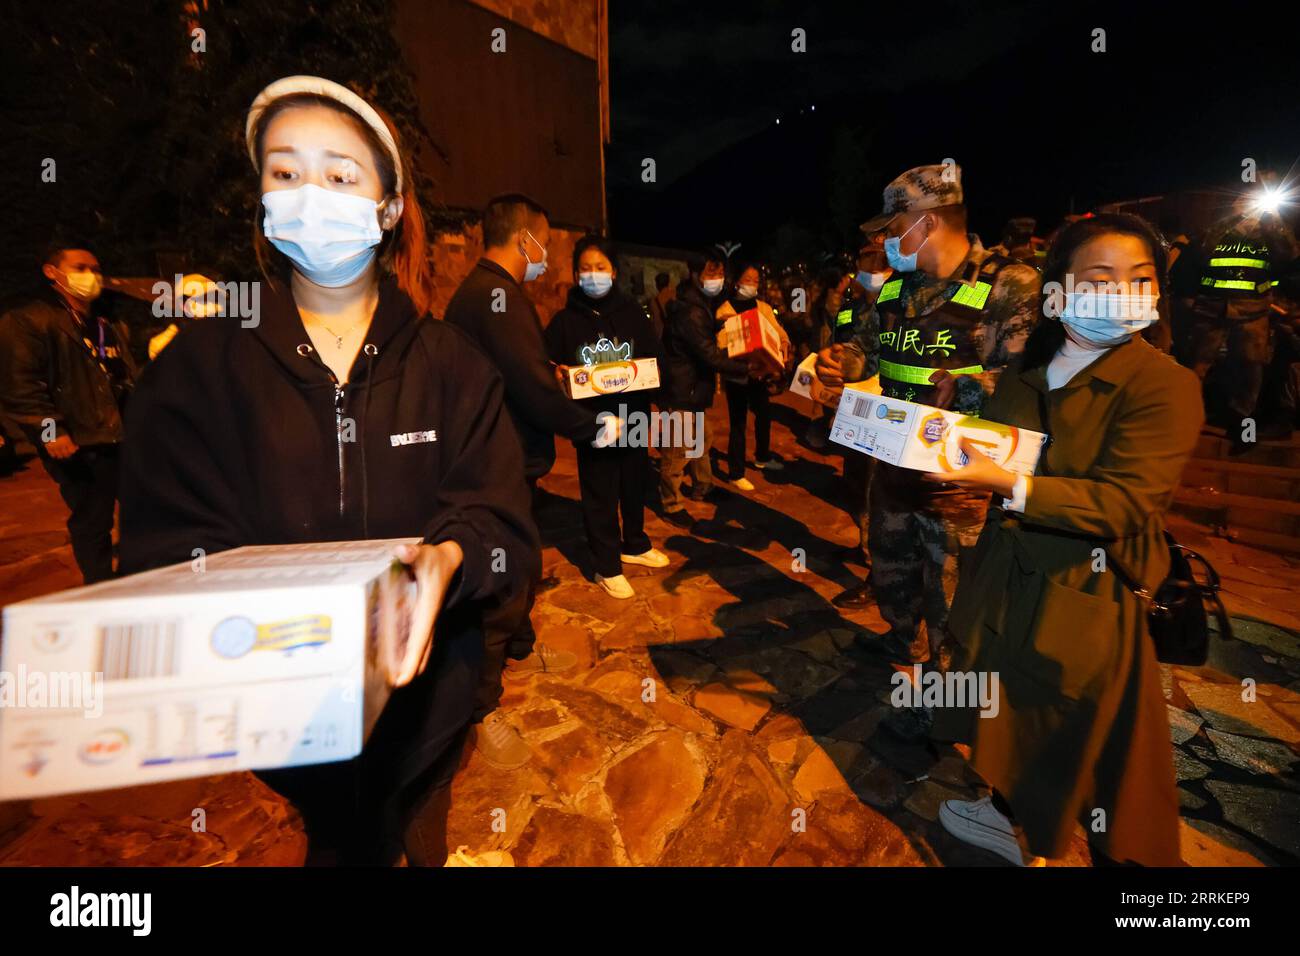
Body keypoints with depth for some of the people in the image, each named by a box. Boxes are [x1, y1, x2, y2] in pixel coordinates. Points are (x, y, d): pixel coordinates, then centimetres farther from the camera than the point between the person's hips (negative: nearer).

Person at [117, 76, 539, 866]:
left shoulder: (451, 363, -3)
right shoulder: (199, 366, -1)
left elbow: (504, 522, -10)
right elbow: (169, 549, -7)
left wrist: (448, 560, -31)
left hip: (422, 703, 1)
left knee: (409, 840, 24)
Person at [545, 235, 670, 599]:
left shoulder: (633, 313, 3)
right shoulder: (564, 320, -2)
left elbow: (656, 358, 2)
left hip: (633, 417, 3)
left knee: (635, 485, 18)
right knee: (600, 495, 6)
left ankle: (634, 545, 42)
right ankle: (607, 567, 23)